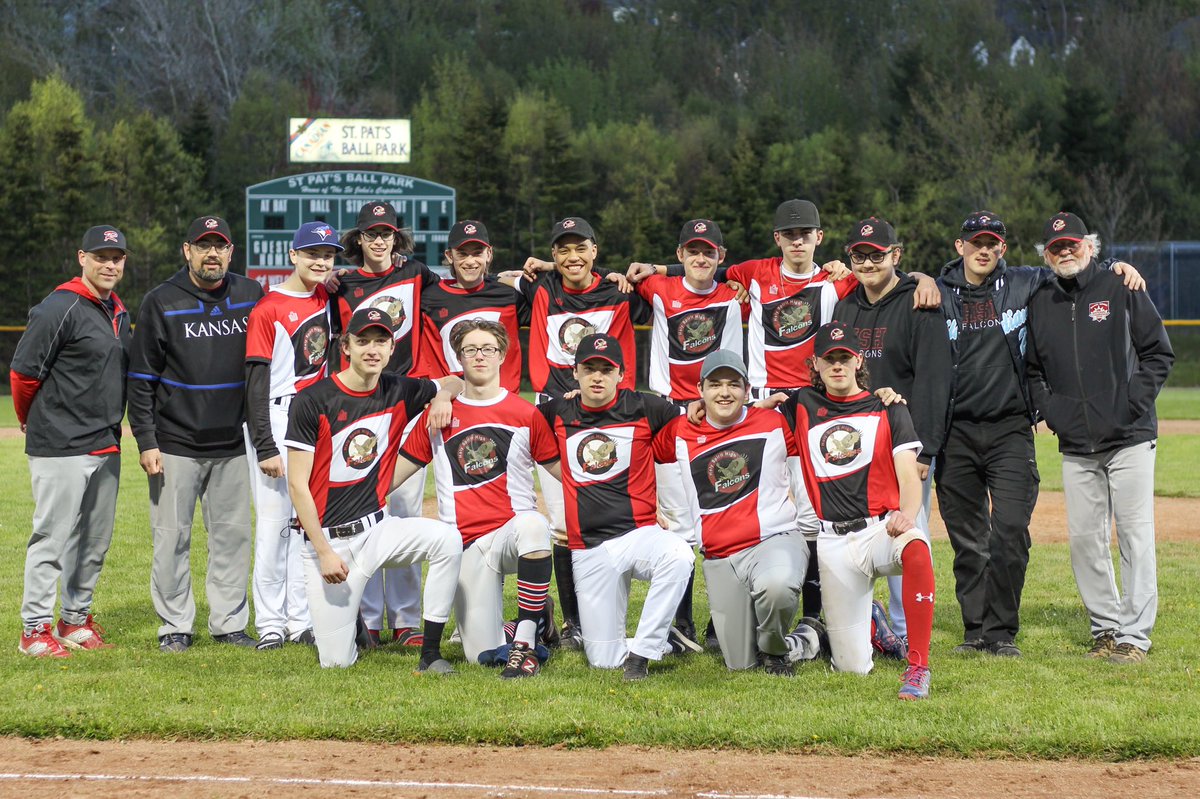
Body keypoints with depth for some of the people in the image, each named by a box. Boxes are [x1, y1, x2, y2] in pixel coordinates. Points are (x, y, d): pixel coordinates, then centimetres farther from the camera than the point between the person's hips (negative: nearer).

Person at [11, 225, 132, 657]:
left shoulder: (118, 311, 13)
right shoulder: (61, 309, -13)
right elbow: (22, 371, -12)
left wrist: (111, 429, 16)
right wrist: (33, 423, 2)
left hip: (106, 445, 8)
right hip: (62, 448, -8)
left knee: (96, 540, 13)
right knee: (52, 536, -6)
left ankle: (75, 620, 25)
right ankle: (36, 630, -1)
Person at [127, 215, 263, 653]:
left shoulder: (251, 296, 6)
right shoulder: (161, 302, -3)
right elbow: (141, 378, -3)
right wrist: (146, 442, -8)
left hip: (233, 445, 3)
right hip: (175, 444, -3)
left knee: (233, 534, 6)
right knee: (172, 537, 0)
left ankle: (229, 622, 15)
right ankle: (175, 627, 8)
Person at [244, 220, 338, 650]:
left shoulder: (325, 297, 9)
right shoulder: (268, 310, -10)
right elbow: (256, 382, -12)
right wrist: (265, 448, -17)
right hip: (277, 421, -6)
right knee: (274, 520, -5)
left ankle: (302, 619, 15)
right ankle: (270, 624, 1)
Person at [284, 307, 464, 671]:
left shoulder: (399, 393, 4)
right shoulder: (311, 402, -10)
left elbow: (454, 382, 25)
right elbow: (297, 485, -9)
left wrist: (443, 395, 0)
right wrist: (324, 552, -15)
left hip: (378, 527, 4)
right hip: (328, 538, -4)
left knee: (447, 539, -27)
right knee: (336, 661, -8)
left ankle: (430, 654, -17)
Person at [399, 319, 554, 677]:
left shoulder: (524, 414, 4)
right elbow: (394, 474, 14)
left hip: (513, 531, -2)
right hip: (468, 543, 2)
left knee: (533, 525, -41)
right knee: (482, 654, -9)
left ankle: (527, 641, -33)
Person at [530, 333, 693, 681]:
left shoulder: (644, 408, 2)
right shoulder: (555, 415, 9)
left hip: (639, 532, -2)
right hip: (588, 550, 2)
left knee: (679, 556, -40)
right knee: (604, 661, -5)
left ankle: (641, 652, -25)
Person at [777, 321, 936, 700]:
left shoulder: (887, 409, 8)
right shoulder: (802, 408, 14)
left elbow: (908, 476, -3)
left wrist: (906, 514, -24)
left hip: (881, 527, -2)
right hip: (833, 542, 2)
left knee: (915, 548, -42)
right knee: (853, 667, -4)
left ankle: (918, 668, -37)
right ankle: (871, 625, 36)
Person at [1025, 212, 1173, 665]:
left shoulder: (1121, 290, 1)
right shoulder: (1039, 304, 11)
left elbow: (1159, 352, 2)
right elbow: (1030, 368, 20)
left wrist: (1134, 401, -8)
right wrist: (1049, 409, 4)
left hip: (1130, 439, -4)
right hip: (1075, 445, 4)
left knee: (1135, 535, -6)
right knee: (1083, 538, 3)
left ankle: (1134, 635, -3)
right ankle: (1105, 627, 15)